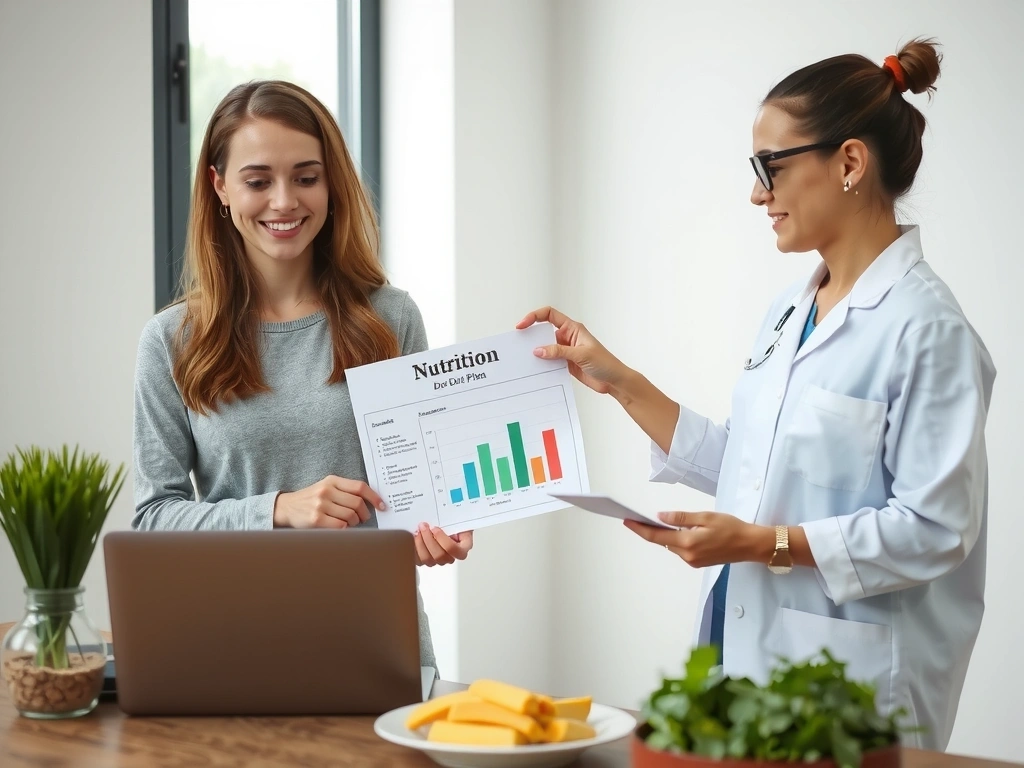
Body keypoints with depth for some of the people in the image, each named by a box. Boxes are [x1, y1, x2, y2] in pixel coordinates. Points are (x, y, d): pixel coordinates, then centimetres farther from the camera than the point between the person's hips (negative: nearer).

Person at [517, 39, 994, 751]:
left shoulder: (926, 328, -14)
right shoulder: (789, 312, 12)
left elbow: (934, 528, -17)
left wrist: (765, 545, -20)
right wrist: (619, 382, 12)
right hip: (747, 653, 7)